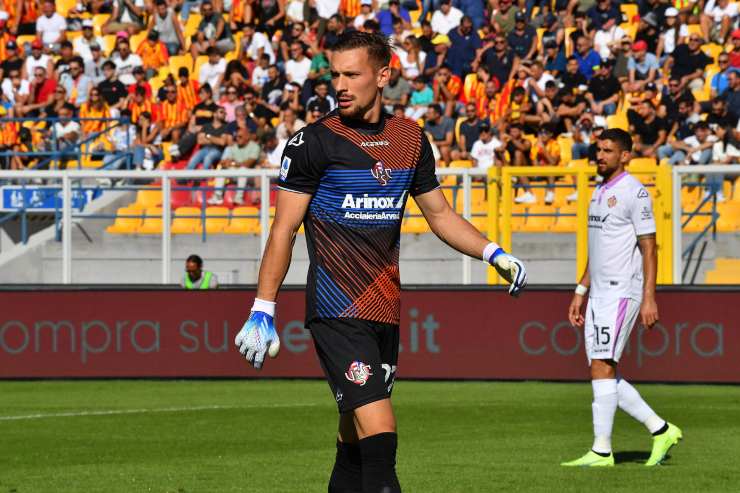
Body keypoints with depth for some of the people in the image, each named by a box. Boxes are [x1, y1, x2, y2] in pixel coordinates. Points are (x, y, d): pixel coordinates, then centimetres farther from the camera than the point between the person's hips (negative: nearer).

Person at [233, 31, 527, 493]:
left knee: (353, 439, 9)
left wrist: (494, 254, 7)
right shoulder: (314, 142, -5)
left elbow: (440, 214, 21)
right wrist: (262, 311, -7)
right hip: (336, 311, -6)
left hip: (385, 310, 6)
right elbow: (284, 230, -3)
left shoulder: (411, 139, 10)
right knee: (379, 436, -17)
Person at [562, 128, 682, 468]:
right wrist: (581, 291, 21)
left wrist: (649, 298, -19)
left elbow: (649, 248, -13)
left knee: (602, 367, -13)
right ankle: (661, 430, 15)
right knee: (603, 374, 6)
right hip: (600, 294, 9)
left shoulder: (634, 192, -10)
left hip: (622, 293, -9)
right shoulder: (600, 191, 17)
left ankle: (601, 450, -12)